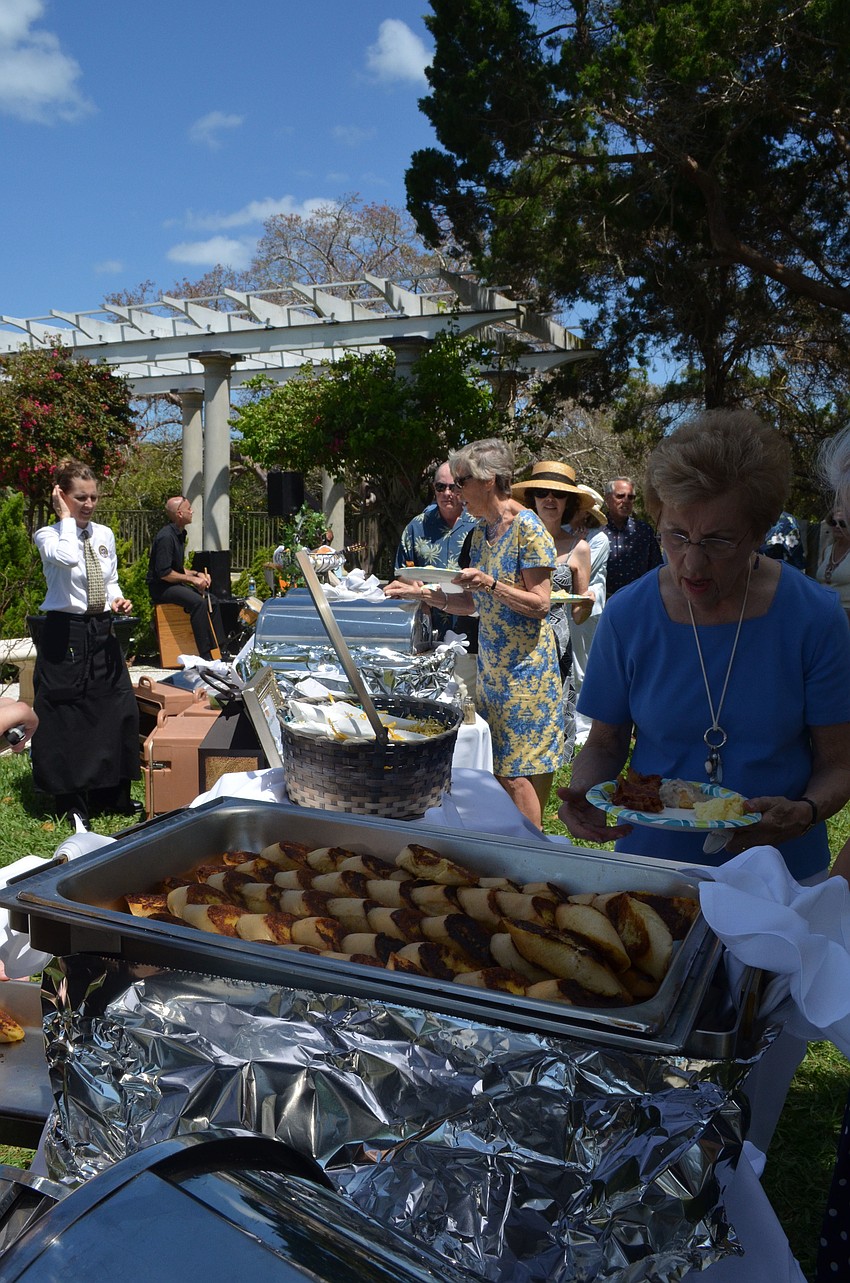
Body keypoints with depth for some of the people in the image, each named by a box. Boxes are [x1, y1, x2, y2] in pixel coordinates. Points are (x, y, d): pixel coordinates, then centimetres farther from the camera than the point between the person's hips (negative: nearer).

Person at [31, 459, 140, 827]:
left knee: (116, 711, 9)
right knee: (66, 718, 2)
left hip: (102, 633, 6)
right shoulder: (48, 535, -9)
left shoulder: (104, 535, 8)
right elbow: (67, 558, -32)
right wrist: (66, 517, -20)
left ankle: (111, 794, 24)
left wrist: (117, 599, -2)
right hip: (65, 634, -6)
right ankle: (71, 800, 17)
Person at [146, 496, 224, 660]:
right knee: (198, 602, -29)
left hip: (175, 585, 10)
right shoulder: (166, 537, -19)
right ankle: (205, 655, -28)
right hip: (161, 587, -10)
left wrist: (197, 574, 6)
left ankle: (219, 650, 2)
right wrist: (192, 579, -18)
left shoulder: (179, 534, 14)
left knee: (212, 600, 0)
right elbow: (164, 573, -24)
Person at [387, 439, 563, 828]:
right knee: (495, 769, 11)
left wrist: (489, 584, -25)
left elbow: (540, 604, -15)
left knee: (516, 774, -4)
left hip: (523, 667, -8)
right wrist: (420, 592, 7)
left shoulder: (527, 527, -13)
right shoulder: (482, 530, 12)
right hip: (490, 665, 8)